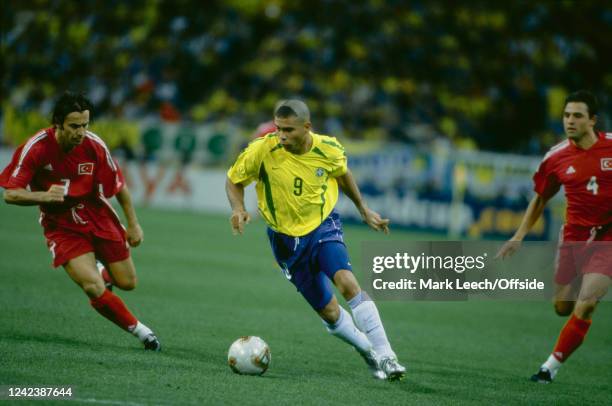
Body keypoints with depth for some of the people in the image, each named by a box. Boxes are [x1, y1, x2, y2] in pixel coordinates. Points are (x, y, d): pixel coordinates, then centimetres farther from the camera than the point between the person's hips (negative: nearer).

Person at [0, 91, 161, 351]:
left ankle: (104, 273, 45)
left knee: (127, 283, 8)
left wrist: (133, 224, 2)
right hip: (62, 227, -3)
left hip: (98, 218, 3)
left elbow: (119, 185, -1)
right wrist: (44, 196, -38)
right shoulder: (36, 149, -23)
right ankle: (138, 329, 1)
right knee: (94, 289, -21)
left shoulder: (94, 145, -17)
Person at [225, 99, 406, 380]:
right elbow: (233, 181, -3)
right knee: (329, 313, 2)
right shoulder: (262, 151, -19)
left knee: (348, 283, -27)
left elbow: (342, 174, 11)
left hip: (324, 226, -1)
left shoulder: (329, 149, -13)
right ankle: (369, 353, 27)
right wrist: (238, 209, -22)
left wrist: (364, 211, 18)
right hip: (287, 239, 1)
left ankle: (385, 356, -23)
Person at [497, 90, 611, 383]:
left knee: (585, 304, -18)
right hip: (574, 236, 3)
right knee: (562, 307, 9)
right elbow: (540, 199, 13)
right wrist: (519, 236, 9)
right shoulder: (556, 158, -2)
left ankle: (551, 368, -7)